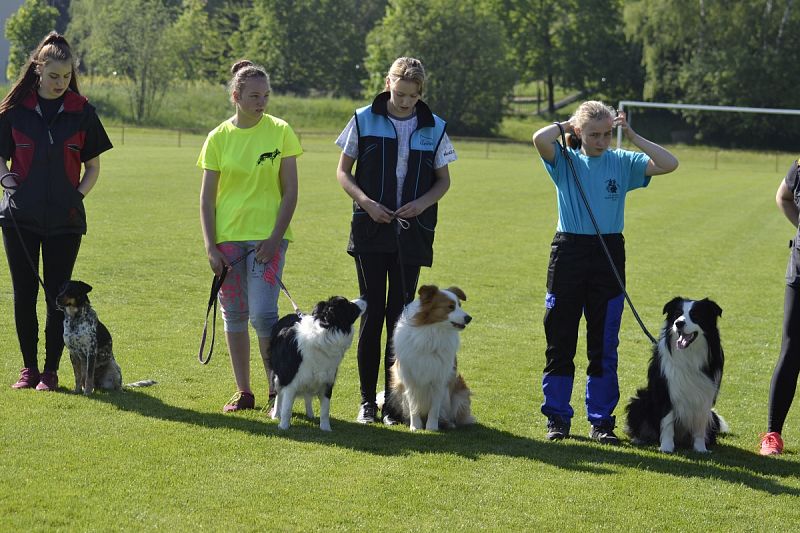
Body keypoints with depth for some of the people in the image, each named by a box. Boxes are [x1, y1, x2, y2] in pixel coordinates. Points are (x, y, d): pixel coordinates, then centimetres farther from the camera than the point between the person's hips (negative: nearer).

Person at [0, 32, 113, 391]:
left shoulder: (81, 111, 2)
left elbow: (93, 166, 9)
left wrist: (79, 195, -4)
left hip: (65, 219, -1)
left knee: (57, 295, 1)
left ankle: (51, 370, 11)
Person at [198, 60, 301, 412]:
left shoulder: (280, 132, -2)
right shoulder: (219, 138, 2)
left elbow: (290, 191, -2)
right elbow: (207, 198, 5)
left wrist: (275, 238, -10)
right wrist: (210, 246, -3)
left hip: (267, 238, -2)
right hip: (228, 238, 2)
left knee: (262, 314, -11)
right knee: (234, 316, 6)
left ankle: (277, 390, 4)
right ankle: (243, 392, 17)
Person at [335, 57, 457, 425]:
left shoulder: (434, 128, 4)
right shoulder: (364, 120, 1)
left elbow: (443, 179, 11)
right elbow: (343, 171, 5)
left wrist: (421, 203, -9)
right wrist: (367, 202, -12)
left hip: (412, 234, 1)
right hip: (370, 231, -1)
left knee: (401, 315, 2)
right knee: (371, 314, 1)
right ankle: (367, 400, 7)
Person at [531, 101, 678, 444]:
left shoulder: (623, 163, 6)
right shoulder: (565, 160, 1)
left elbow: (669, 164, -4)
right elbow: (540, 139, -19)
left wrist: (632, 136, -3)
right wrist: (566, 125, -2)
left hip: (609, 255, 1)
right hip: (569, 252, -1)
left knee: (604, 344, 5)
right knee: (560, 341, 4)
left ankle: (601, 420, 12)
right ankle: (557, 418, 12)